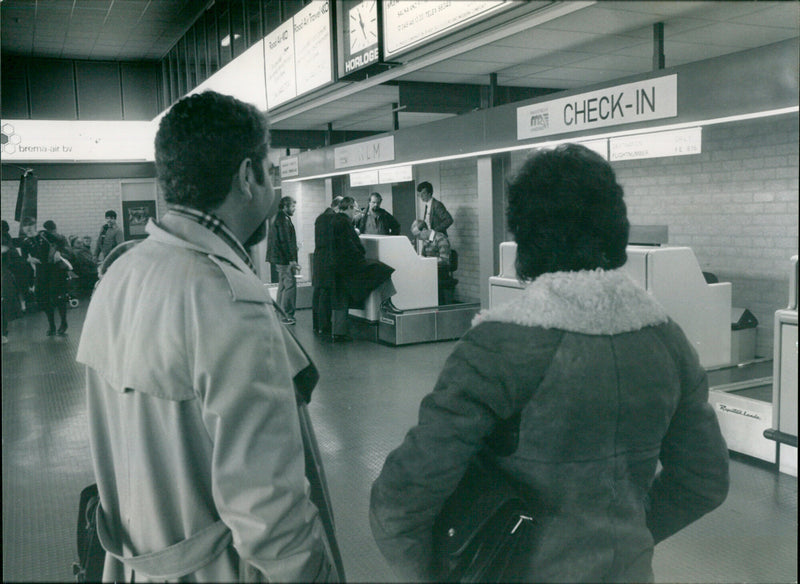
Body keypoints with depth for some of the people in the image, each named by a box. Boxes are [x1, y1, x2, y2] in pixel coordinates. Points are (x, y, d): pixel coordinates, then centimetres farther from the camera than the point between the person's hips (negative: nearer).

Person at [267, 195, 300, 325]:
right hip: (284, 259, -11)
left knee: (283, 285, 15)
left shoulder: (280, 218, 19)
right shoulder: (283, 220, -13)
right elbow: (285, 241, -19)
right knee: (290, 285, -10)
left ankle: (281, 314, 21)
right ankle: (287, 315, -9)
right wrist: (292, 260, -19)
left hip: (280, 259, 11)